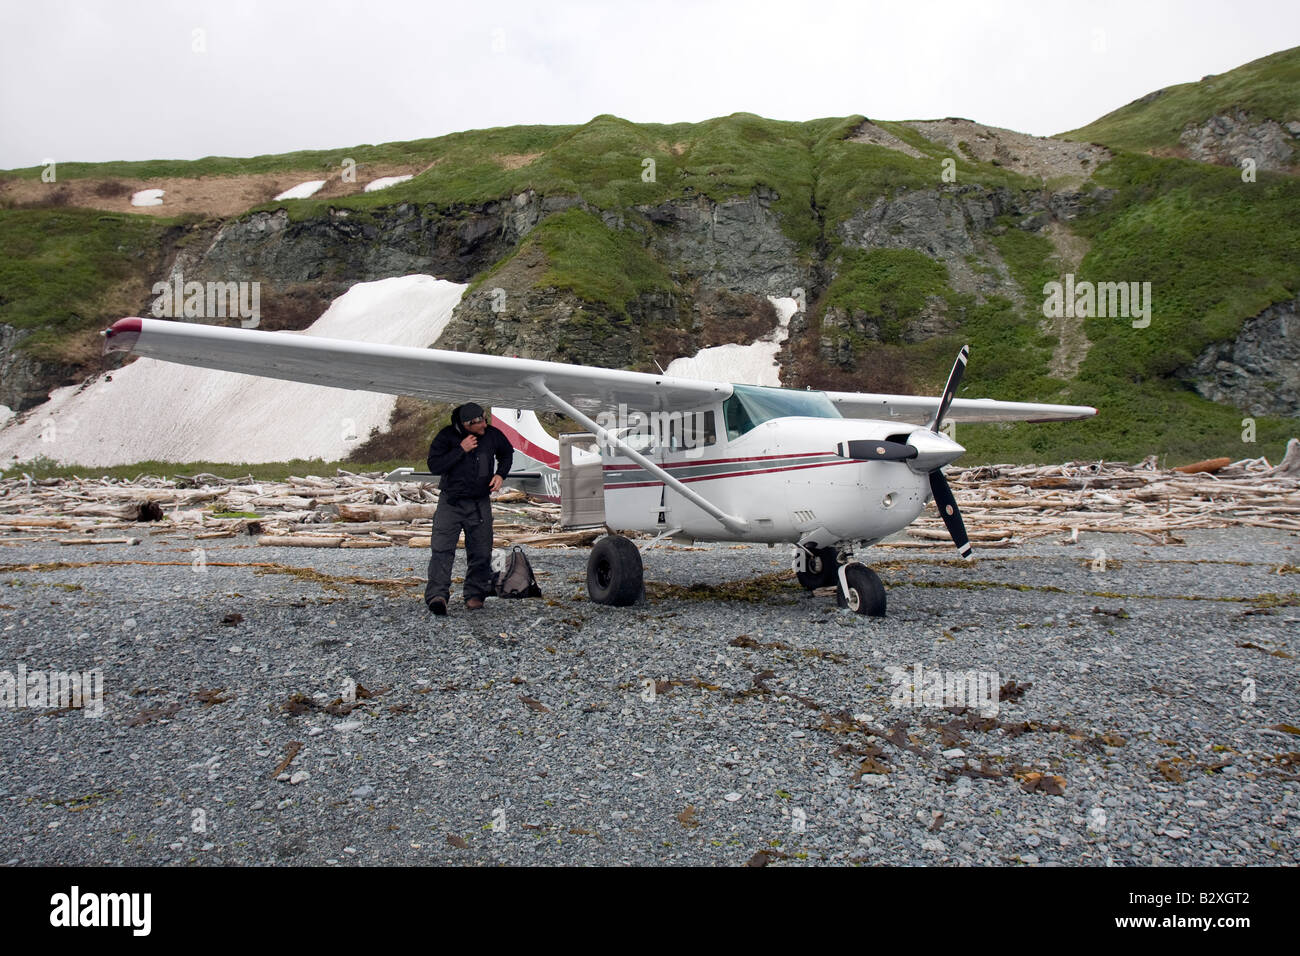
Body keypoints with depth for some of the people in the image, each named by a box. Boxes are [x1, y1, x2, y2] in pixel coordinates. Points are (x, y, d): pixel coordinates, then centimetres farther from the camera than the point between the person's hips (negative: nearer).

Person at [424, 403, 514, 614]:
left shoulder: (492, 435, -1)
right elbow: (434, 466, -15)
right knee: (441, 549, -14)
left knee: (481, 552, 3)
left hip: (480, 503, 3)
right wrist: (461, 450, -19)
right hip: (450, 501, -2)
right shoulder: (447, 436, -9)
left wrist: (500, 474, 3)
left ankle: (475, 595, 16)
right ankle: (437, 595, -16)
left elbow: (507, 453, 20)